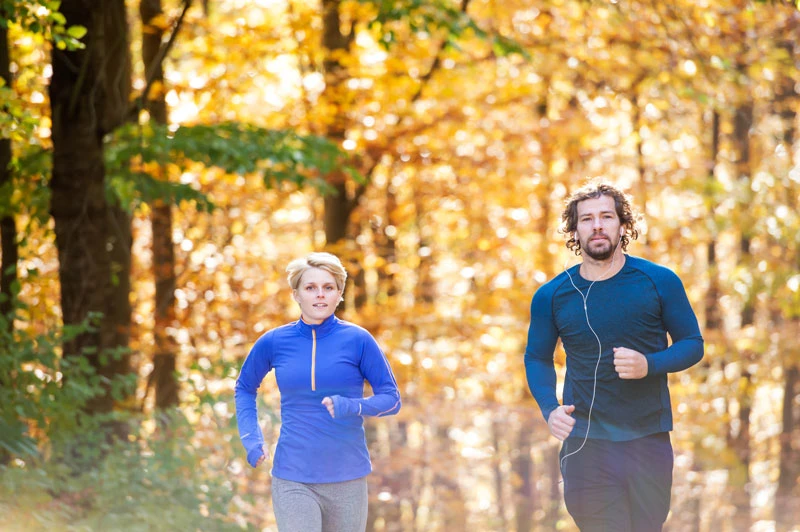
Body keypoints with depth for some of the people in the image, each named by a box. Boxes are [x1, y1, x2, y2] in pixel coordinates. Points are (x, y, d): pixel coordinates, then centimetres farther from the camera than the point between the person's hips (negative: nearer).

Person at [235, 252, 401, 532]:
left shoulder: (357, 340, -2)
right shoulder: (274, 342, 3)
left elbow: (391, 398, 2)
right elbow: (244, 389, 21)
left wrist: (353, 407, -18)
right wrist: (251, 439, 6)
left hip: (346, 478, 0)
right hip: (291, 479, 0)